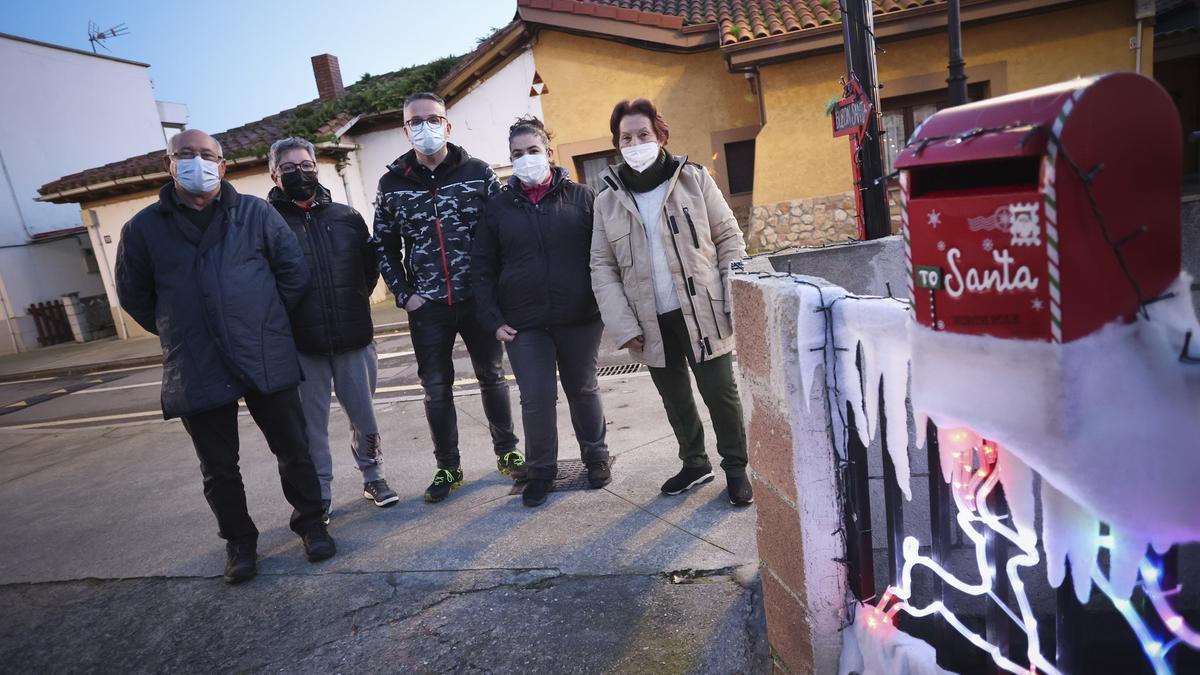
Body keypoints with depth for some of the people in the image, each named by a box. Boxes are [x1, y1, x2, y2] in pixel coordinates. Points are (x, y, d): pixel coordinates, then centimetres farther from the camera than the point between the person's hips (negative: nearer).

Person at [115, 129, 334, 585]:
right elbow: (134, 296, 13)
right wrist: (179, 335, 10)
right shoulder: (144, 229, 3)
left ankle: (310, 522, 27)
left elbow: (295, 270, 4)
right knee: (219, 469, 11)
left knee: (293, 449, 8)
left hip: (268, 360, 0)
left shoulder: (256, 213, 2)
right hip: (196, 371, 1)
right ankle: (238, 540, 29)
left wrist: (267, 321, 5)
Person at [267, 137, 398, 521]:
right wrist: (285, 315, -4)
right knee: (312, 424, 8)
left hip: (354, 338, 2)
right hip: (301, 345, -2)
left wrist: (354, 302, 6)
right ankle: (319, 494, 23)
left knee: (364, 416, 11)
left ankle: (373, 476, 30)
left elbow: (370, 266, 13)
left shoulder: (347, 217, 6)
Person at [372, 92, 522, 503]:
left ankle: (507, 452, 29)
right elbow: (384, 247, 8)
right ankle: (448, 467, 24)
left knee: (492, 376, 12)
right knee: (436, 388, 8)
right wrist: (403, 294, 0)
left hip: (478, 299, -1)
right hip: (427, 306, 1)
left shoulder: (477, 172, -1)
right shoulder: (392, 183, 4)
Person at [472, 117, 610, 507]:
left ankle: (596, 457, 34)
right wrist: (493, 320, -3)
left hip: (580, 319, 0)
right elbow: (482, 267, 5)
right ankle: (540, 470, 21)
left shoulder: (580, 197, 1)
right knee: (536, 398, 1)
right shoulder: (499, 205, 4)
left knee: (583, 389, 14)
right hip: (523, 325, 1)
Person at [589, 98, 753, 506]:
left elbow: (728, 238, 1)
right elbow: (602, 266, 3)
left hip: (702, 312, -2)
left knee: (720, 392, 3)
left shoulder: (694, 179, 1)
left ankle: (735, 468, 22)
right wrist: (622, 323, -7)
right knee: (674, 398, 15)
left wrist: (737, 300, -8)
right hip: (652, 321, 2)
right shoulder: (608, 200, 5)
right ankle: (694, 463, 35)